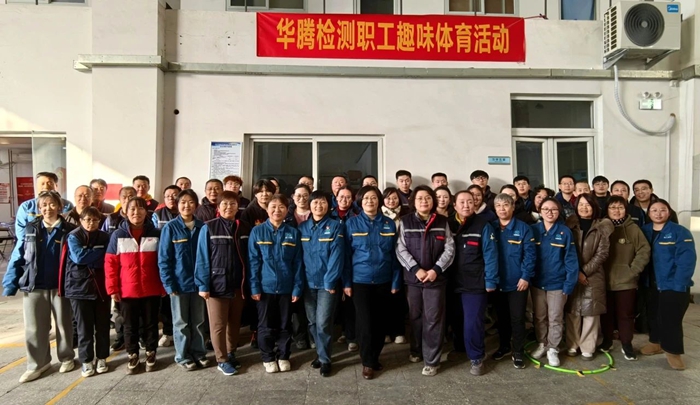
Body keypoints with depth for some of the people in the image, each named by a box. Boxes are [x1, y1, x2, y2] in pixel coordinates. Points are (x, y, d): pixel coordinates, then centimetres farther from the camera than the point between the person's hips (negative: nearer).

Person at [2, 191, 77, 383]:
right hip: (34, 287, 2)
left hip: (61, 286, -1)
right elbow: (17, 258, 1)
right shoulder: (29, 229, 0)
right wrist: (10, 285, -4)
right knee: (34, 329, 9)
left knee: (63, 325, 12)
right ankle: (37, 364, 25)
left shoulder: (69, 231, -5)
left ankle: (67, 358, 31)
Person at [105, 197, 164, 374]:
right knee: (130, 325, 12)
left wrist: (164, 285, 0)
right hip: (127, 290, 0)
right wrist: (112, 288, -4)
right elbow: (110, 263, -1)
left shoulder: (156, 234, -1)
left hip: (151, 290, 0)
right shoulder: (118, 235, -2)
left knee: (151, 323, 12)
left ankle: (150, 353, 29)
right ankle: (133, 355, 27)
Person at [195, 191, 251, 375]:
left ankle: (231, 354, 32)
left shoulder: (245, 228, 3)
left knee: (235, 323, 15)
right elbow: (202, 259, -6)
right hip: (217, 284, -3)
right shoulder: (209, 228, -6)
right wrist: (203, 285, -10)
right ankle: (222, 360, 20)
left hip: (239, 285, 3)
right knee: (218, 324, 5)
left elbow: (249, 257, 4)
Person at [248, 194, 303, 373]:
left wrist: (297, 288, -4)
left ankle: (283, 356, 28)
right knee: (266, 325, 10)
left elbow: (297, 263, 1)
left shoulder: (293, 233, 1)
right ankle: (268, 357, 26)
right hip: (265, 287, -1)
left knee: (285, 325, 13)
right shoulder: (257, 231, -3)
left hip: (286, 287, 1)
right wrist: (254, 287, -9)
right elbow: (253, 261, -4)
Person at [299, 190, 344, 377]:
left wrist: (330, 281, -15)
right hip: (308, 282, 4)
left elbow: (336, 255, -11)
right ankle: (321, 353, 30)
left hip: (327, 283, -4)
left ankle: (325, 359, 11)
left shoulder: (335, 226, -5)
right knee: (312, 322, 11)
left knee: (323, 323, -6)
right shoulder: (302, 227, 6)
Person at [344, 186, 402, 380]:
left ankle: (375, 357, 29)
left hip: (383, 281, 2)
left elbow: (394, 255, 4)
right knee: (365, 322, -1)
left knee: (380, 321, 10)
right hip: (360, 280, -2)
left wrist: (395, 281, 1)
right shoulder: (352, 223, -3)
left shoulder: (389, 224, 3)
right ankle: (367, 362, 16)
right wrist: (346, 282, -6)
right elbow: (346, 255, -2)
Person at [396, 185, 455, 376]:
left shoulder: (442, 222, 3)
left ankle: (431, 360, 11)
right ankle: (416, 350, 32)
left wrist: (436, 269, -12)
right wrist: (416, 269, -15)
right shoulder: (405, 222, 1)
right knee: (415, 316, 13)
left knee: (433, 318, 1)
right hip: (413, 277, 1)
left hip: (436, 277, -1)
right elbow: (401, 249, -5)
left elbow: (449, 249, -1)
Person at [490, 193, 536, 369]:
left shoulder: (523, 228, -5)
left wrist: (525, 276, -15)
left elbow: (530, 254, -9)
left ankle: (518, 352, 18)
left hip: (517, 282, -3)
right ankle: (504, 346, 32)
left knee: (517, 318, 4)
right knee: (502, 317, 16)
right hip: (497, 281, 3)